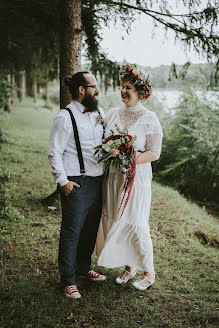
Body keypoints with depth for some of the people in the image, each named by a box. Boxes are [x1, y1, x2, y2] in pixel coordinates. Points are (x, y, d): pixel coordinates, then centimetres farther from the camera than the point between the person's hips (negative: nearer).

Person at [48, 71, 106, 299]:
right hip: (76, 184, -7)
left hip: (97, 181, 7)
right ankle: (68, 280, 13)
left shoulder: (98, 113, 11)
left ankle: (83, 267, 36)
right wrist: (62, 181, -14)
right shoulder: (65, 117, -10)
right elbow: (54, 153, -10)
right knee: (71, 231, 0)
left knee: (91, 229, 17)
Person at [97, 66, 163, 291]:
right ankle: (129, 267, 27)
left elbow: (154, 153, -6)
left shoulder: (149, 119, -5)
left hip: (136, 178, -5)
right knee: (114, 222, 8)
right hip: (112, 177, 5)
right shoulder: (112, 114, 9)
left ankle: (149, 273, 15)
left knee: (135, 224, -4)